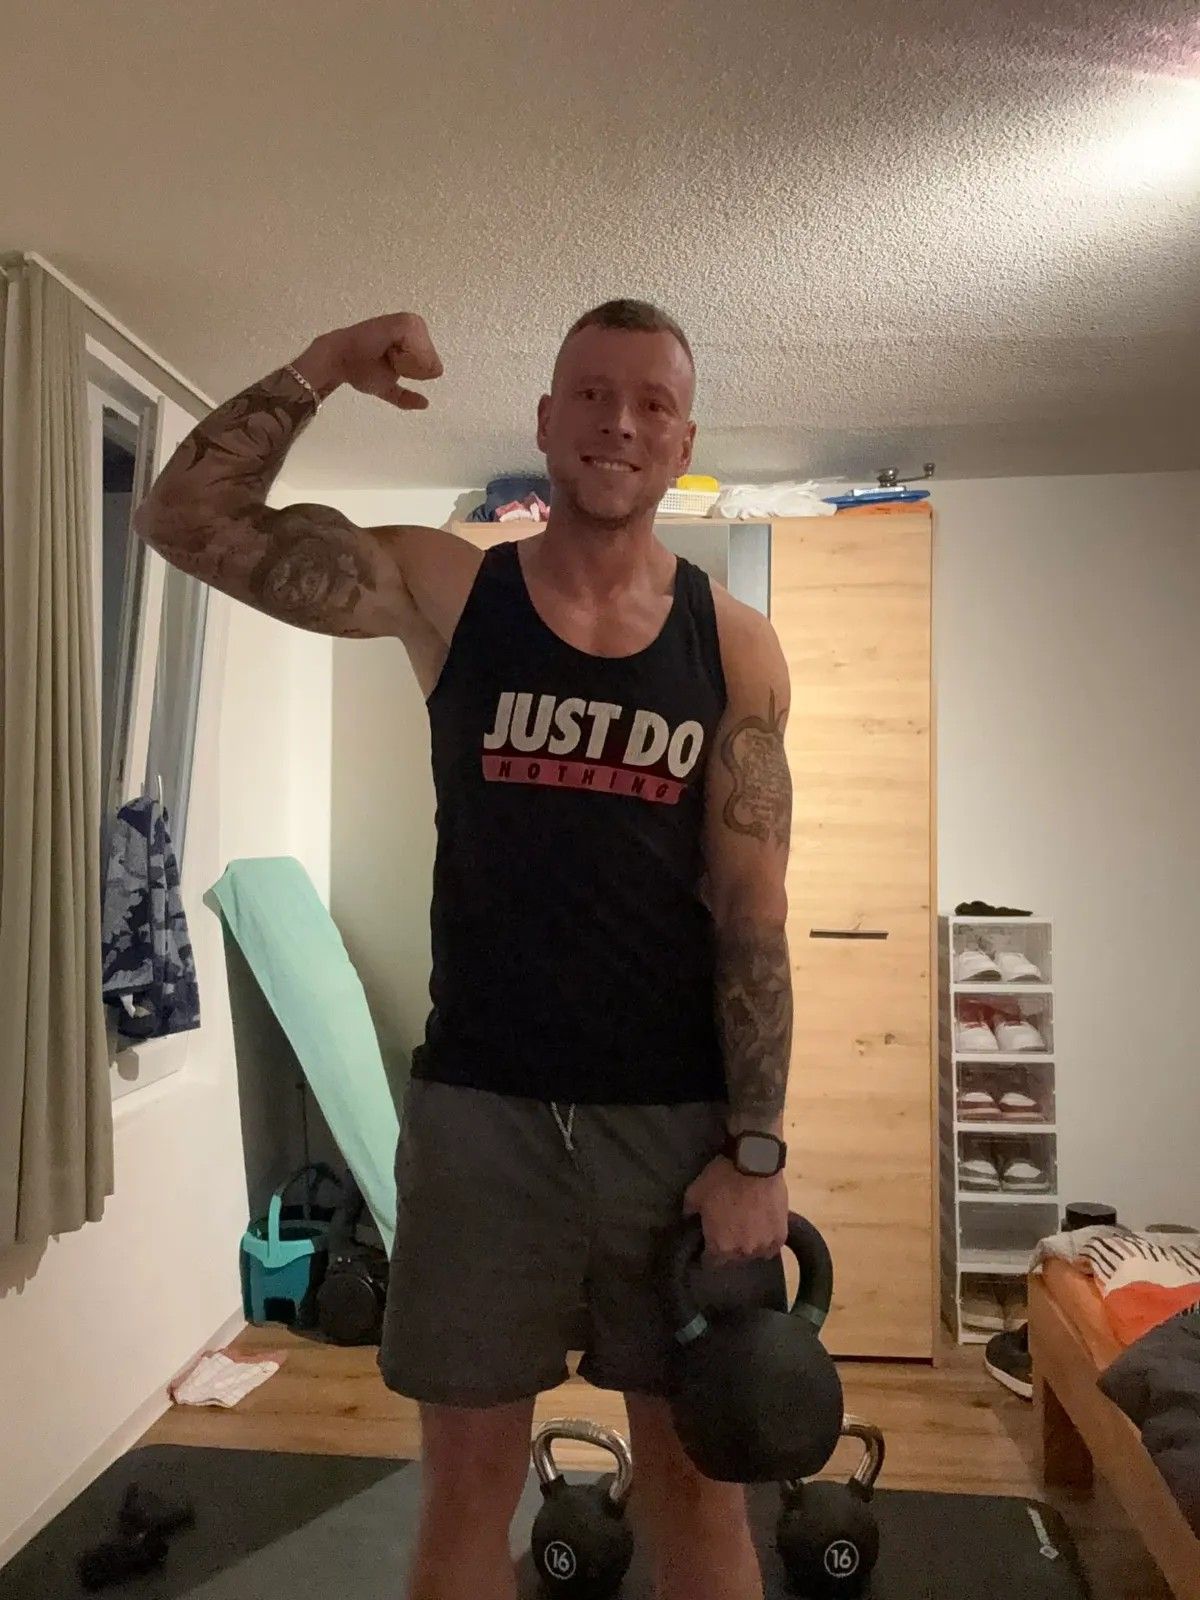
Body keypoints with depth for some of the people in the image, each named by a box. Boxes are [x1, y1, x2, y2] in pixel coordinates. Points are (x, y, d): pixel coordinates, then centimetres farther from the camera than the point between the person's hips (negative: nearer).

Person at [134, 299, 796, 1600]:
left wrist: (755, 1153, -6)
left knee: (695, 1471, 16)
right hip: (478, 1110, 0)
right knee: (467, 1479, 15)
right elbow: (186, 519, -3)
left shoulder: (733, 644, 0)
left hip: (678, 1118, 1)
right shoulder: (446, 591, 0)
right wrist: (320, 368, -11)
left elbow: (752, 914, -3)